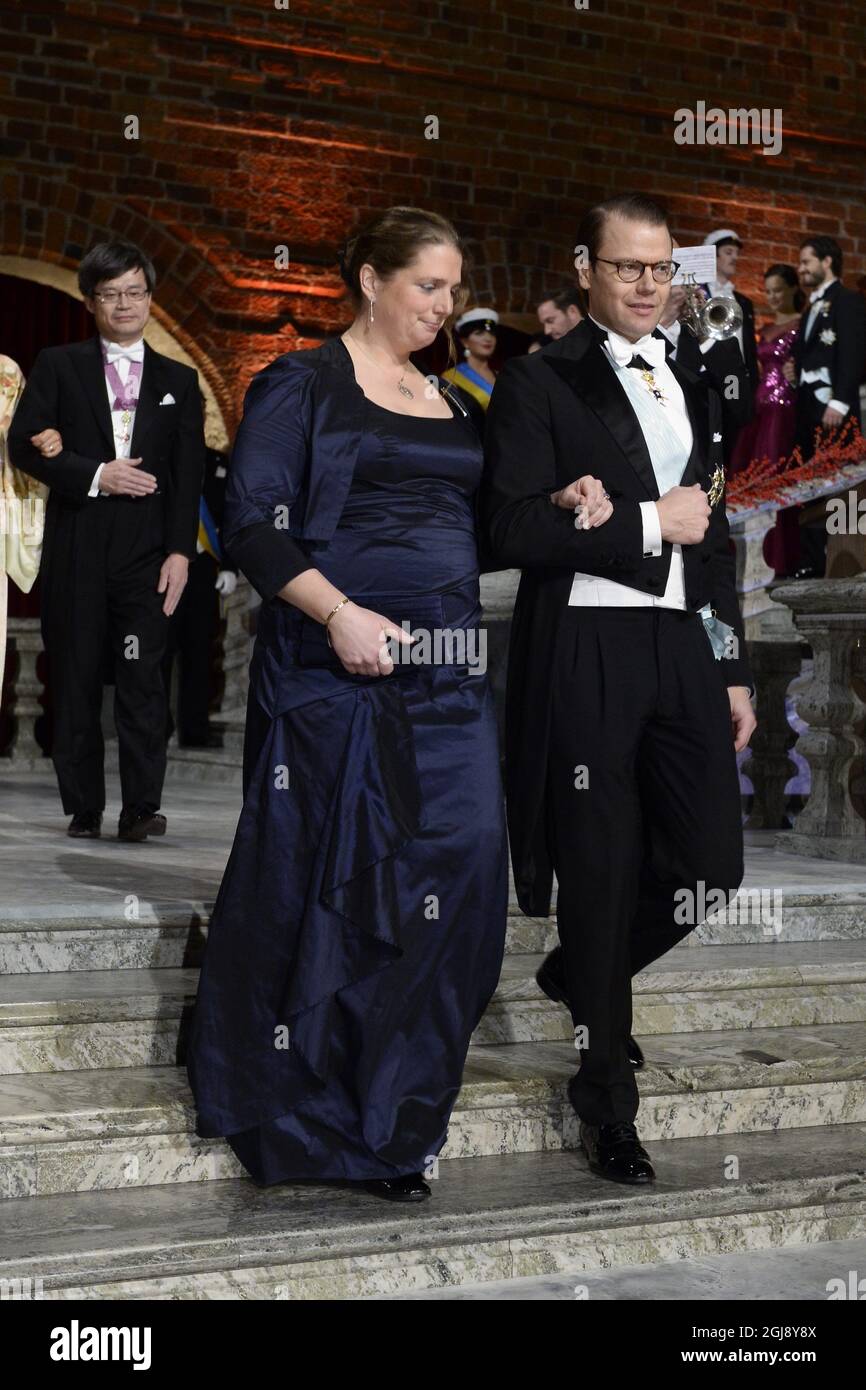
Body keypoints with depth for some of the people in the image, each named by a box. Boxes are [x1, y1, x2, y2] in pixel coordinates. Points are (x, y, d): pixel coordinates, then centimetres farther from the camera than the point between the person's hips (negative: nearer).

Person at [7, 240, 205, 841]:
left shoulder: (178, 380, 13)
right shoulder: (58, 366, 9)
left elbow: (188, 475, 7)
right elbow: (25, 446, 0)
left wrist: (180, 551, -4)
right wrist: (94, 475, -13)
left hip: (147, 551, 0)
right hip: (76, 549, 0)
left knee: (143, 680, -8)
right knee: (77, 683, 3)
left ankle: (142, 808, -6)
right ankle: (83, 810, 10)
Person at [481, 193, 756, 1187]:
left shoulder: (693, 390, 17)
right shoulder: (540, 384, -3)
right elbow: (511, 528, -14)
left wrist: (733, 669, 16)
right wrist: (649, 521, -12)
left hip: (684, 647, 6)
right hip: (586, 651, -6)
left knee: (707, 863, 2)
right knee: (603, 874, 1)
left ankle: (578, 976, 33)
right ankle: (607, 1105, 17)